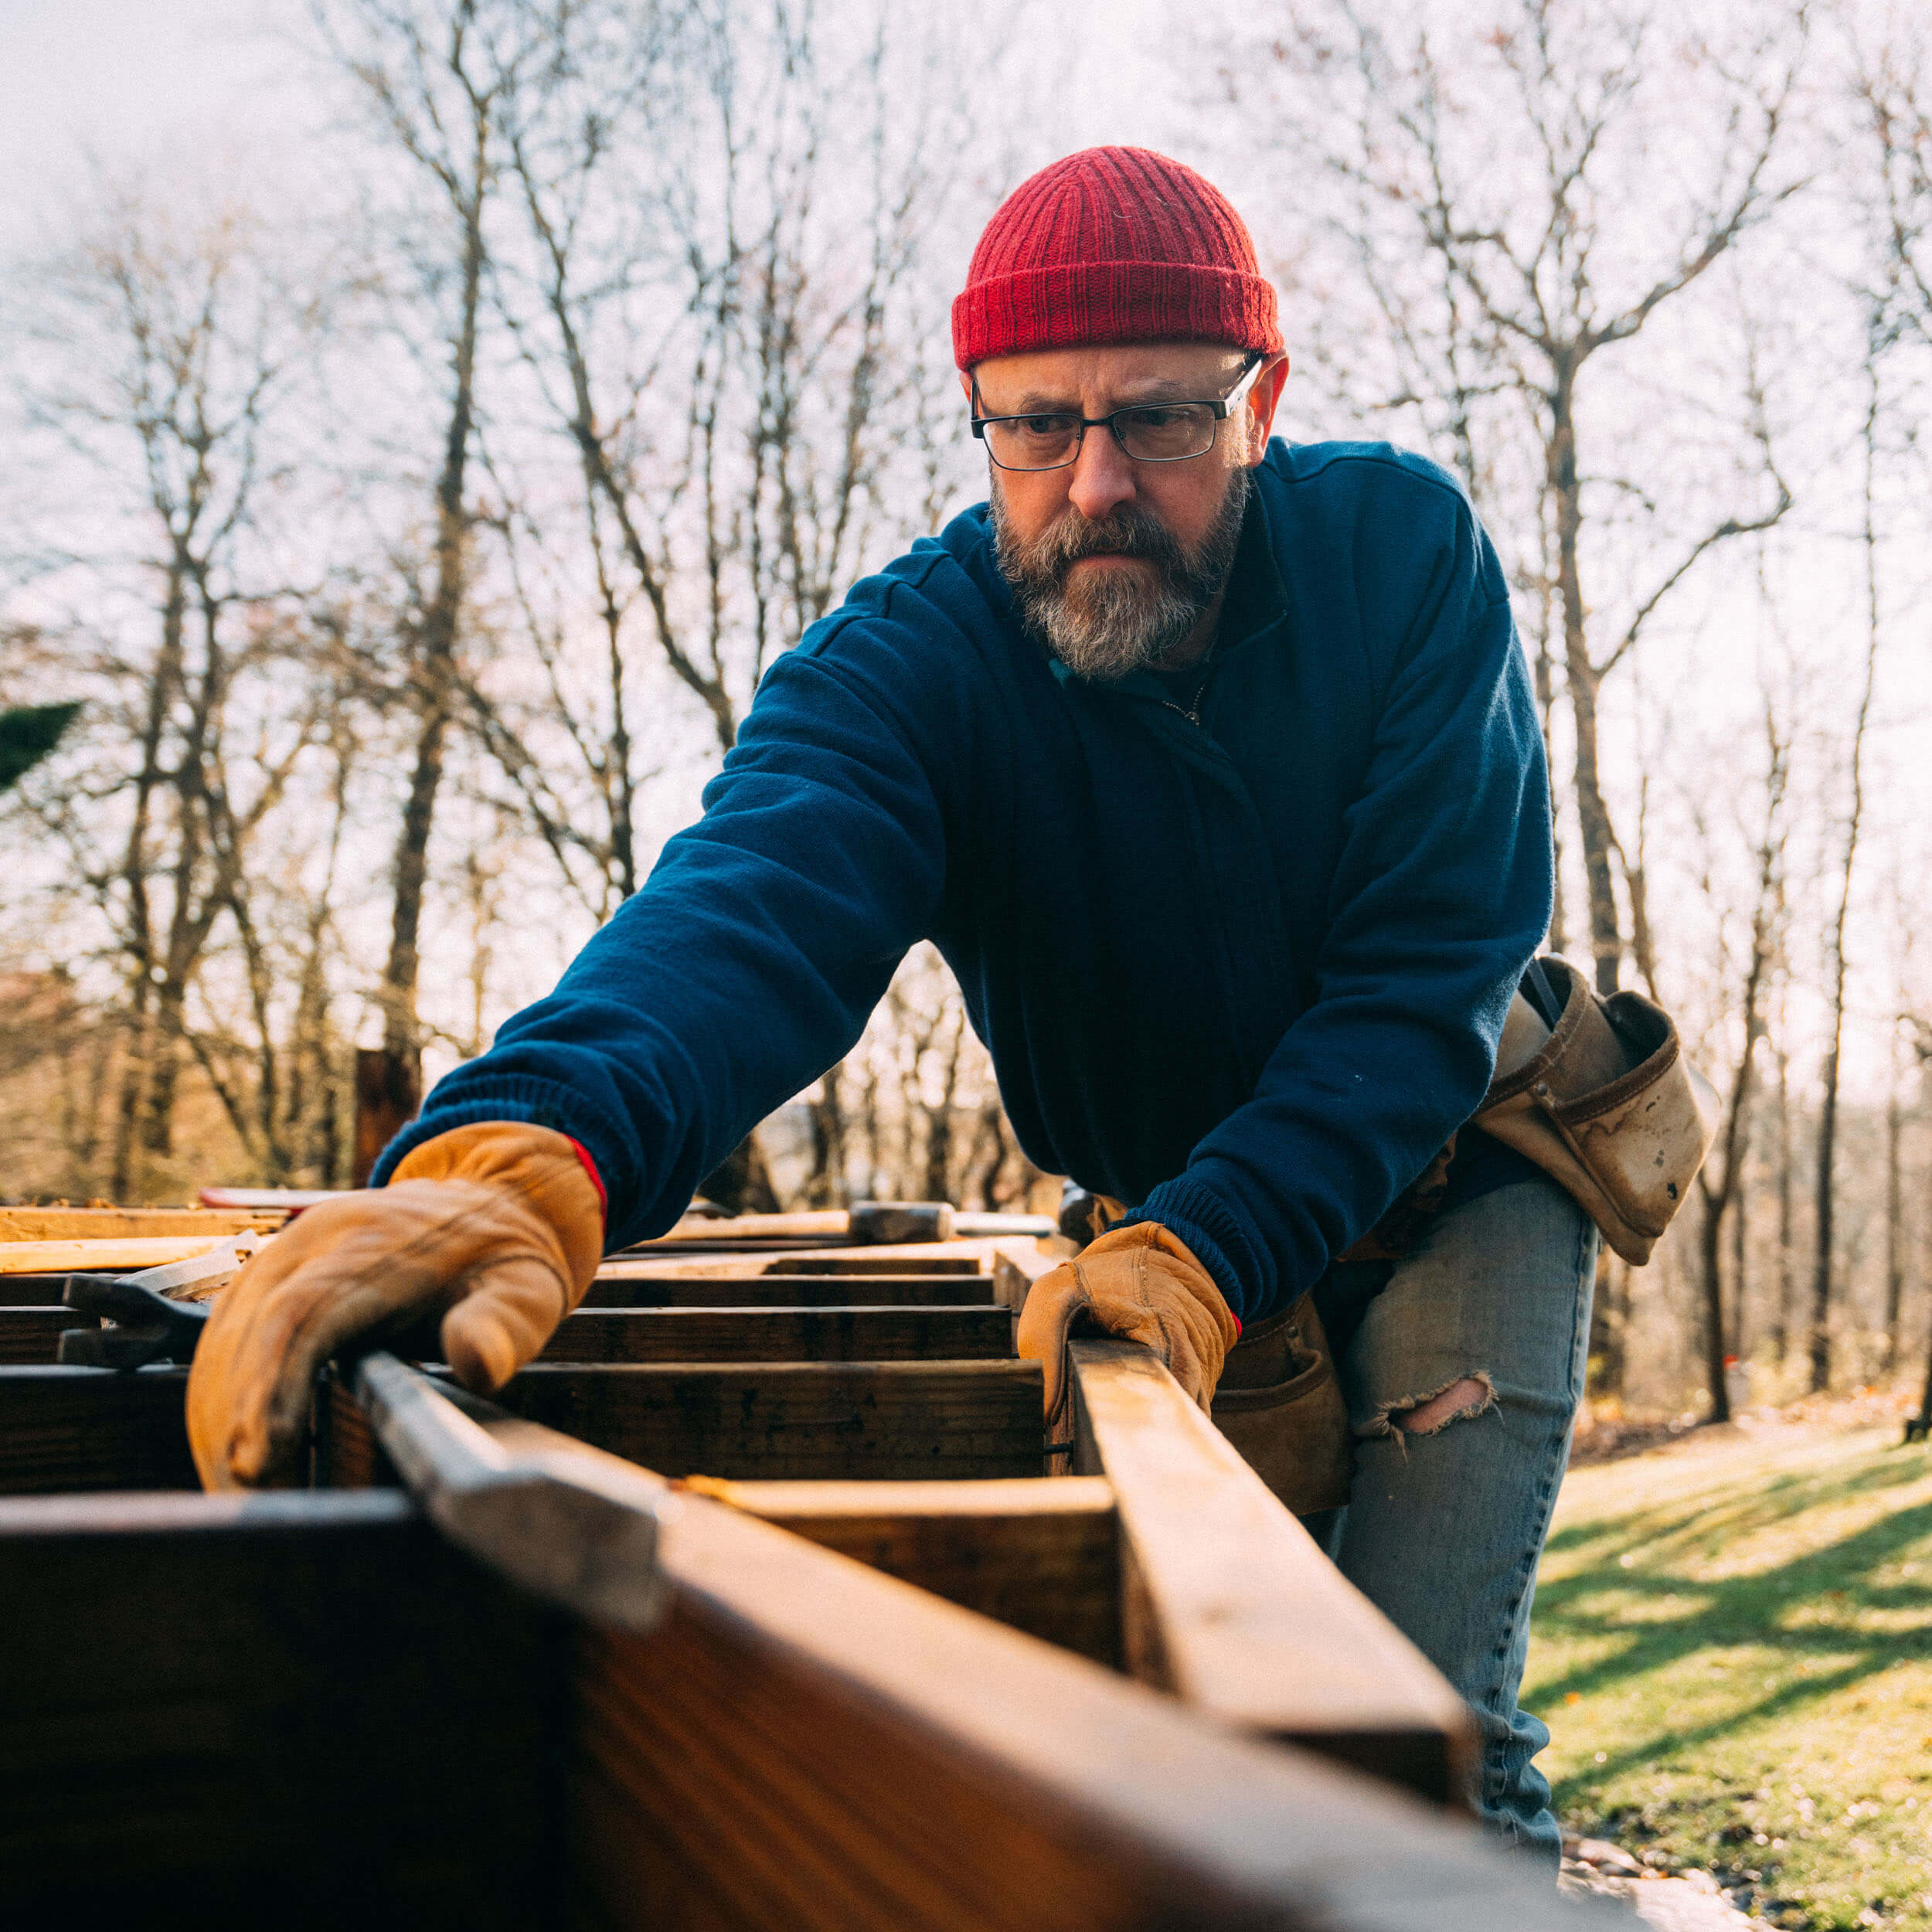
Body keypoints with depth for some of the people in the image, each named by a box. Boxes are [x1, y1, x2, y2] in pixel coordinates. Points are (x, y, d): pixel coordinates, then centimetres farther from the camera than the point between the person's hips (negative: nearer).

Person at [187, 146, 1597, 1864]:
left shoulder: (1405, 551, -21)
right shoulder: (912, 657, -21)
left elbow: (1430, 979, -26)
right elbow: (756, 905, -42)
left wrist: (1207, 1255, -42)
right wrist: (522, 1154, -64)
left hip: (1452, 1170, -1)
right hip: (1181, 1205, 2)